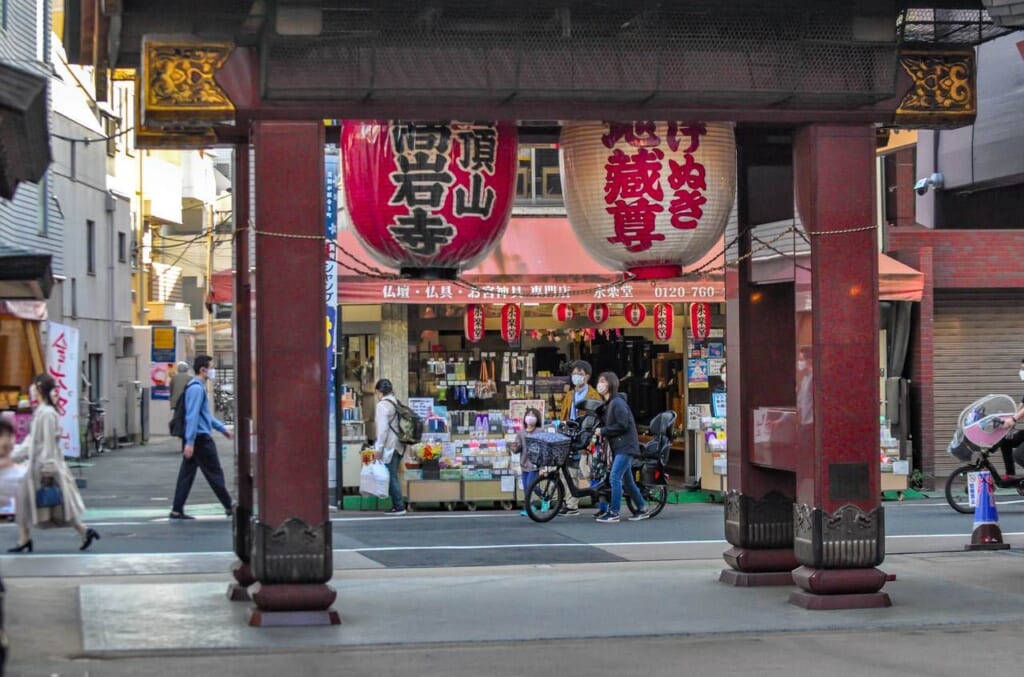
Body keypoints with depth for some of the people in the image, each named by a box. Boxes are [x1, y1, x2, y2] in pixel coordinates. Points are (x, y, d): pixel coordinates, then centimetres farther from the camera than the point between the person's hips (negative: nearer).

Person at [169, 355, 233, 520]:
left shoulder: (198, 387, 17)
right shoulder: (197, 388, -15)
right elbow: (192, 416, -21)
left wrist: (222, 429, 29)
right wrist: (190, 442, -24)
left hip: (193, 438, 10)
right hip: (200, 438, -10)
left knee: (187, 473, 6)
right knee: (214, 473, 1)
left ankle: (177, 510, 4)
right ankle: (229, 507, 10)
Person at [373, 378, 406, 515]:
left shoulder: (382, 405, -11)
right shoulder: (396, 403, 12)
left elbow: (383, 428, -16)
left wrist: (378, 448, -13)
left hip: (389, 446, -8)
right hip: (399, 445, 8)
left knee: (391, 476, -4)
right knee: (393, 476, 12)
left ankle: (399, 506, -4)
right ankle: (397, 505, 12)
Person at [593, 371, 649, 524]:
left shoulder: (617, 402, -14)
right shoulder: (608, 404, 15)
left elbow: (622, 425, -20)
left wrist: (602, 431, -15)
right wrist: (598, 429, -1)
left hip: (625, 446, -10)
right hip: (618, 446, 10)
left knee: (614, 477, -15)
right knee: (627, 479, 13)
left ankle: (613, 513, -13)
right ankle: (642, 509, 22)